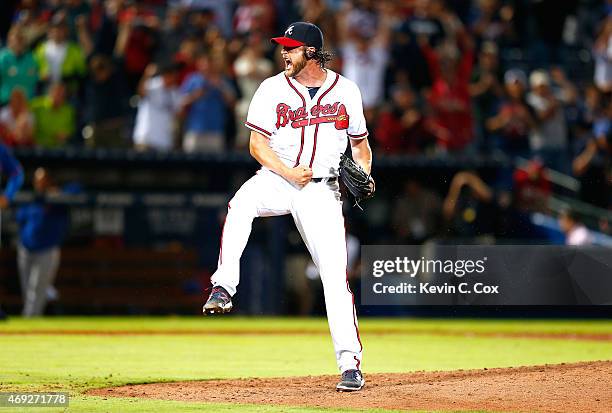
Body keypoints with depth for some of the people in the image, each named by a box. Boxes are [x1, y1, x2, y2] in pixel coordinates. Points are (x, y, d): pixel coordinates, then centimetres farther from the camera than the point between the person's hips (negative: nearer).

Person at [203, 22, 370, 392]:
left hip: (322, 189, 0)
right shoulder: (274, 89, 1)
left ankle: (351, 363, -5)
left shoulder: (346, 90, 4)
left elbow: (361, 144, 13)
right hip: (276, 179, 0)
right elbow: (257, 143, -1)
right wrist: (288, 173, -17)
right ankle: (224, 287, -35)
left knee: (335, 275, -9)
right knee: (242, 203, -36)